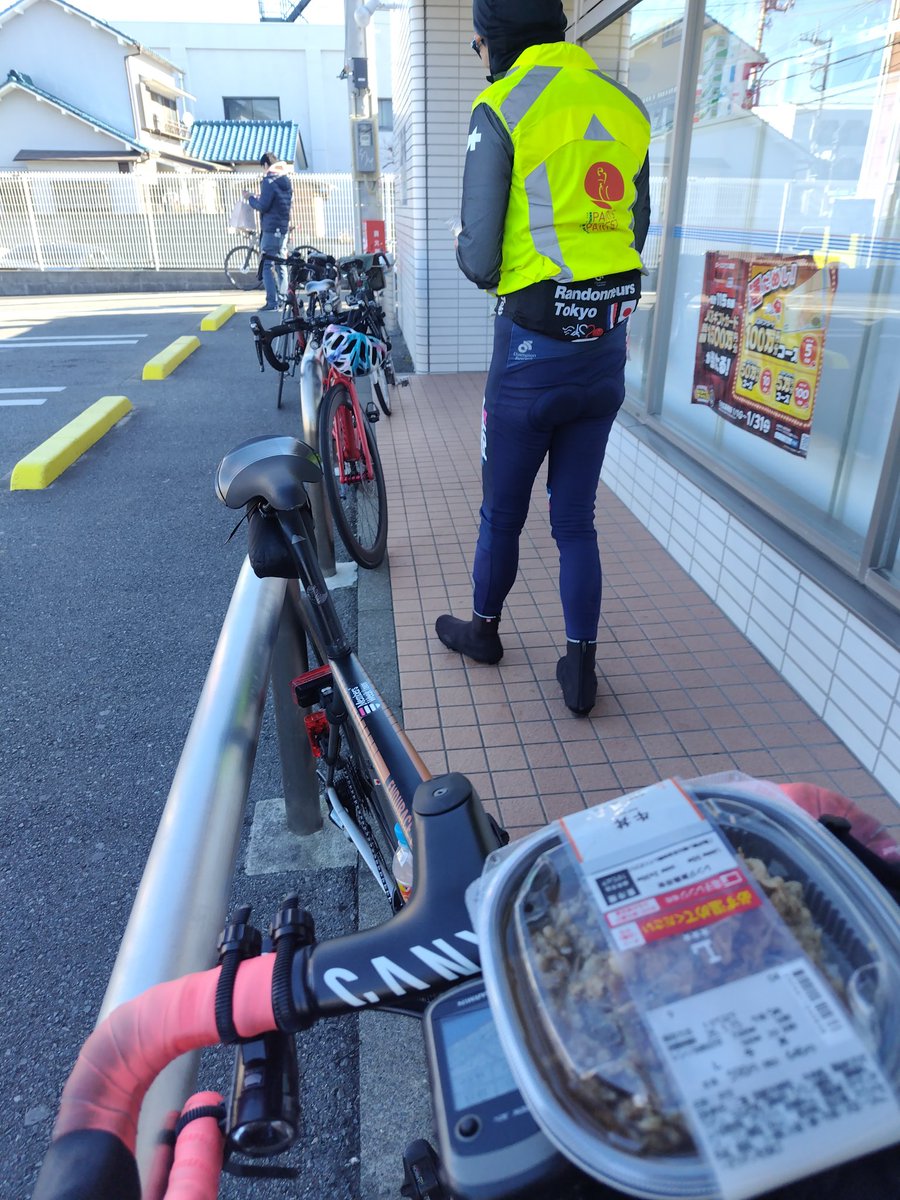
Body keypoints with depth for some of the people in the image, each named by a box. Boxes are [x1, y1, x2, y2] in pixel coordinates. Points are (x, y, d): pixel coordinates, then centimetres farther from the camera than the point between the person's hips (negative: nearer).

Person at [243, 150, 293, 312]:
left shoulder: (269, 181, -13)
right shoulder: (286, 180, 12)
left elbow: (263, 206, -18)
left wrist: (250, 198, 0)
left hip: (270, 228, -8)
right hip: (284, 227, 8)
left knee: (267, 265, -7)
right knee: (280, 263, 15)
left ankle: (272, 301, -12)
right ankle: (282, 298, 17)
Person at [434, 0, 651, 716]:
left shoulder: (502, 111, -9)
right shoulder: (626, 108, 9)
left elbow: (479, 261, -12)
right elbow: (636, 234, 14)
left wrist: (464, 251, 10)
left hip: (531, 351, -5)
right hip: (608, 349, 5)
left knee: (503, 514, 14)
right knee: (577, 519, 13)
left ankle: (484, 630, 35)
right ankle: (581, 669, 20)